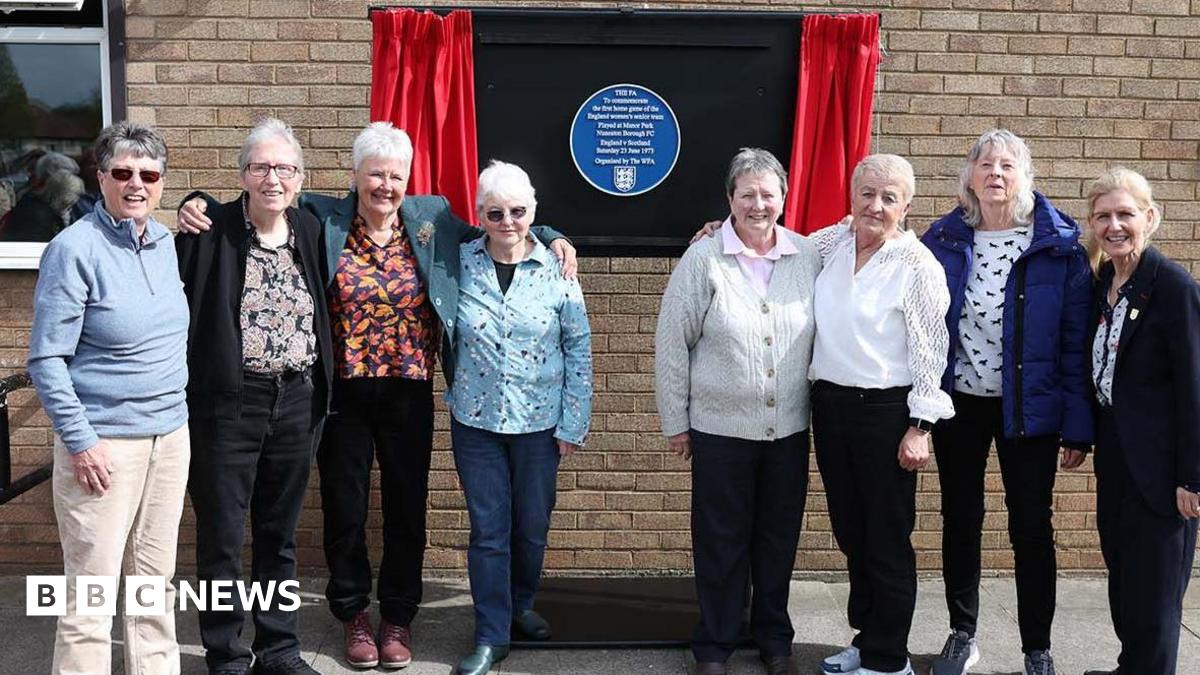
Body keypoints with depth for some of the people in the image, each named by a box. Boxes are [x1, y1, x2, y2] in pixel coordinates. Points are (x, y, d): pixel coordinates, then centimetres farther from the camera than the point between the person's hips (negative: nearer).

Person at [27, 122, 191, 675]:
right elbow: (46, 359, -12)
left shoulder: (164, 242, 8)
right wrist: (80, 441, -15)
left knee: (156, 580, 14)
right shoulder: (75, 249, -12)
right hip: (105, 442, -6)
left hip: (170, 435, 7)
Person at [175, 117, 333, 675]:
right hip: (227, 402, -4)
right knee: (222, 536, 5)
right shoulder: (210, 231, -7)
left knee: (280, 534, 16)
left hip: (297, 400, 4)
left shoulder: (311, 231, 6)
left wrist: (320, 398, 11)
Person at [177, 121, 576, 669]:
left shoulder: (433, 219, 3)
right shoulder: (321, 218, -2)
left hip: (409, 393, 1)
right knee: (344, 507, 11)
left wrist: (550, 239, 5)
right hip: (343, 392, -1)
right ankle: (353, 614, 30)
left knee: (406, 506, 10)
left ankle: (398, 615, 28)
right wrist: (200, 207, -13)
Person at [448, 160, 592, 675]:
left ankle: (522, 606, 36)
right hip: (475, 420, 0)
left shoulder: (556, 270, -5)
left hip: (539, 421, 0)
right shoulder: (461, 262, -3)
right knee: (488, 530, 4)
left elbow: (579, 348, -1)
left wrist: (573, 424, -3)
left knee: (532, 527, 12)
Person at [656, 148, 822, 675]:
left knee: (779, 537, 14)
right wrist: (675, 423, -3)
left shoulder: (808, 256, 0)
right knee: (721, 540, 8)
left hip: (790, 429, 3)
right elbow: (672, 344, -5)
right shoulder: (703, 259, -8)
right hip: (719, 429, -3)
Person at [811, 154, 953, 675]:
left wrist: (920, 428, -13)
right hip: (830, 404, 6)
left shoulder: (917, 264, -10)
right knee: (850, 532, 16)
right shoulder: (832, 243, 5)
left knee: (887, 540, 4)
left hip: (886, 412, -6)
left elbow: (929, 353, -10)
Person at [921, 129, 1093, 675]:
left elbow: (1076, 339, -7)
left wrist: (1078, 424, -10)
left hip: (1029, 407, -2)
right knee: (960, 522, 12)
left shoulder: (1059, 245, -6)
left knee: (1031, 528, 6)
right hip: (958, 403, 2)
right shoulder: (943, 240, 0)